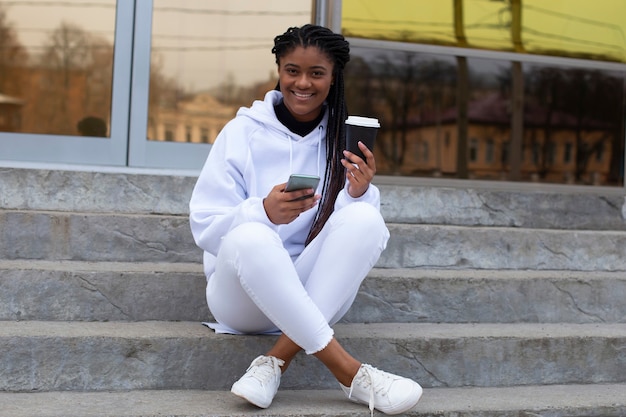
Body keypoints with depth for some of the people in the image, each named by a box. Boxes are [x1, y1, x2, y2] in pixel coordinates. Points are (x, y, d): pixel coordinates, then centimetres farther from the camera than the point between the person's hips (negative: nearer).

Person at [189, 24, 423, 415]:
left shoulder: (343, 138, 4)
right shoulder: (243, 131, -3)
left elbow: (359, 229, -3)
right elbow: (205, 227, -9)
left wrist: (359, 193, -24)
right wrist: (264, 212, -28)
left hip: (314, 296, 2)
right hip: (241, 293, -2)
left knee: (365, 218, -25)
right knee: (250, 236, -35)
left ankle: (276, 360, -27)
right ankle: (350, 371, -32)